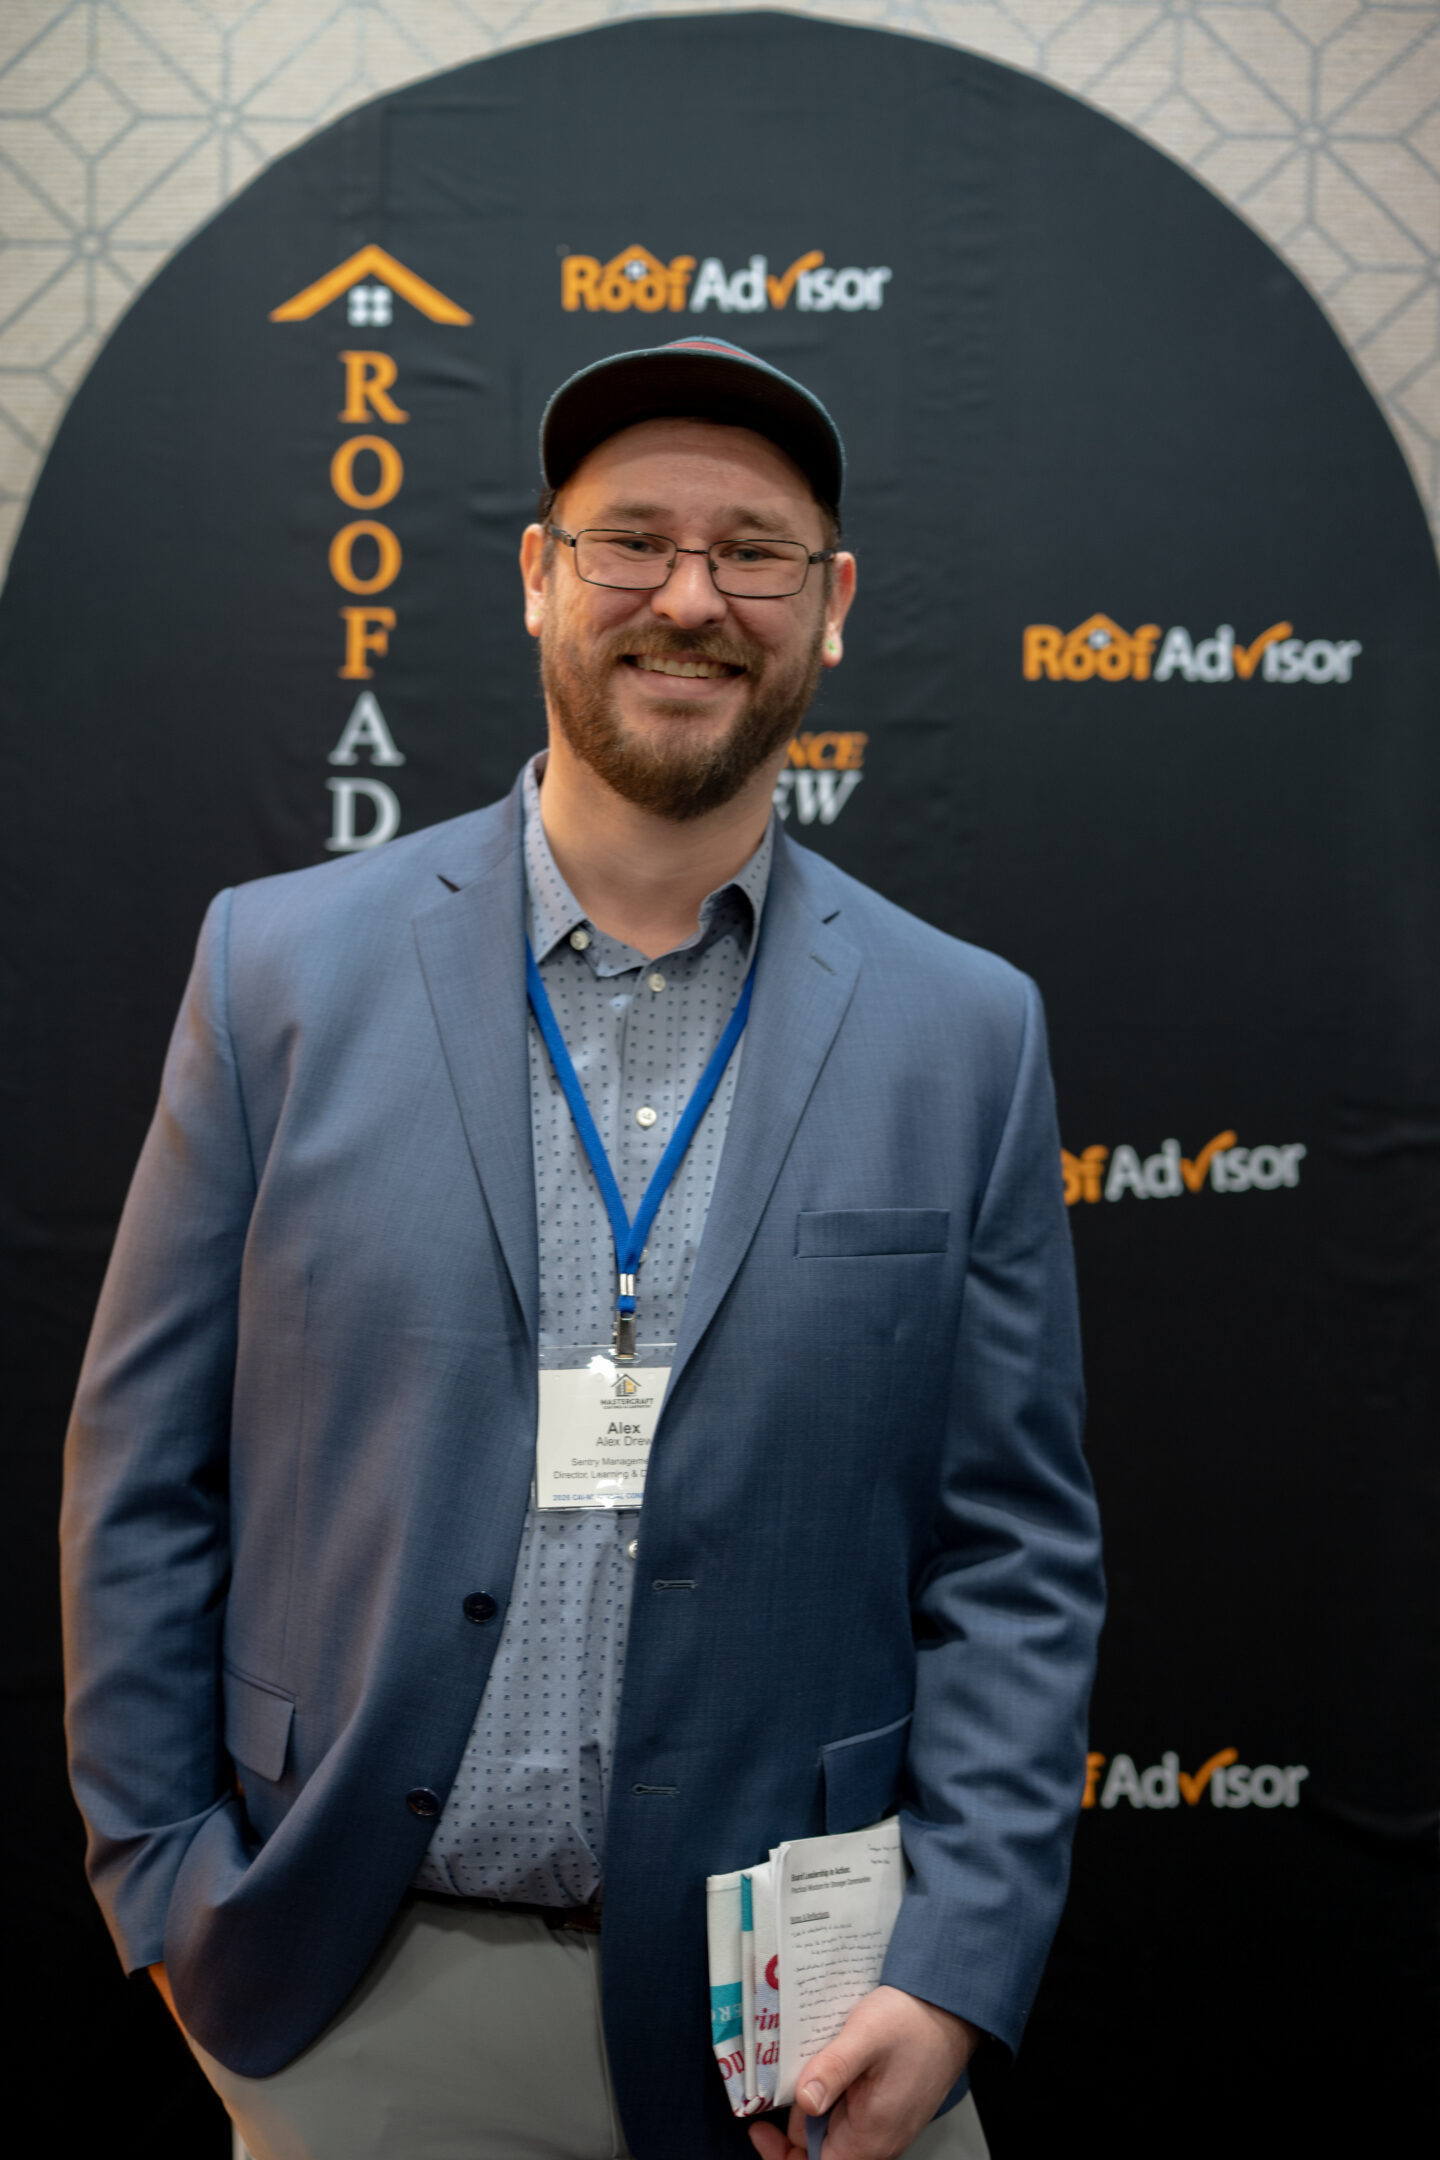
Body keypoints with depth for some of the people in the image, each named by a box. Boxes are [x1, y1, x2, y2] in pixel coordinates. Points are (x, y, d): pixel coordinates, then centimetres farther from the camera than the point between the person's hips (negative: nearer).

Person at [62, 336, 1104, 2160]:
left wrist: (955, 1977, -8)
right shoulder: (285, 964, -2)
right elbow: (145, 1475, 2)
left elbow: (1017, 1547, 0)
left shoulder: (964, 1033, -2)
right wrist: (165, 1890, -1)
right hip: (359, 2000, 1)